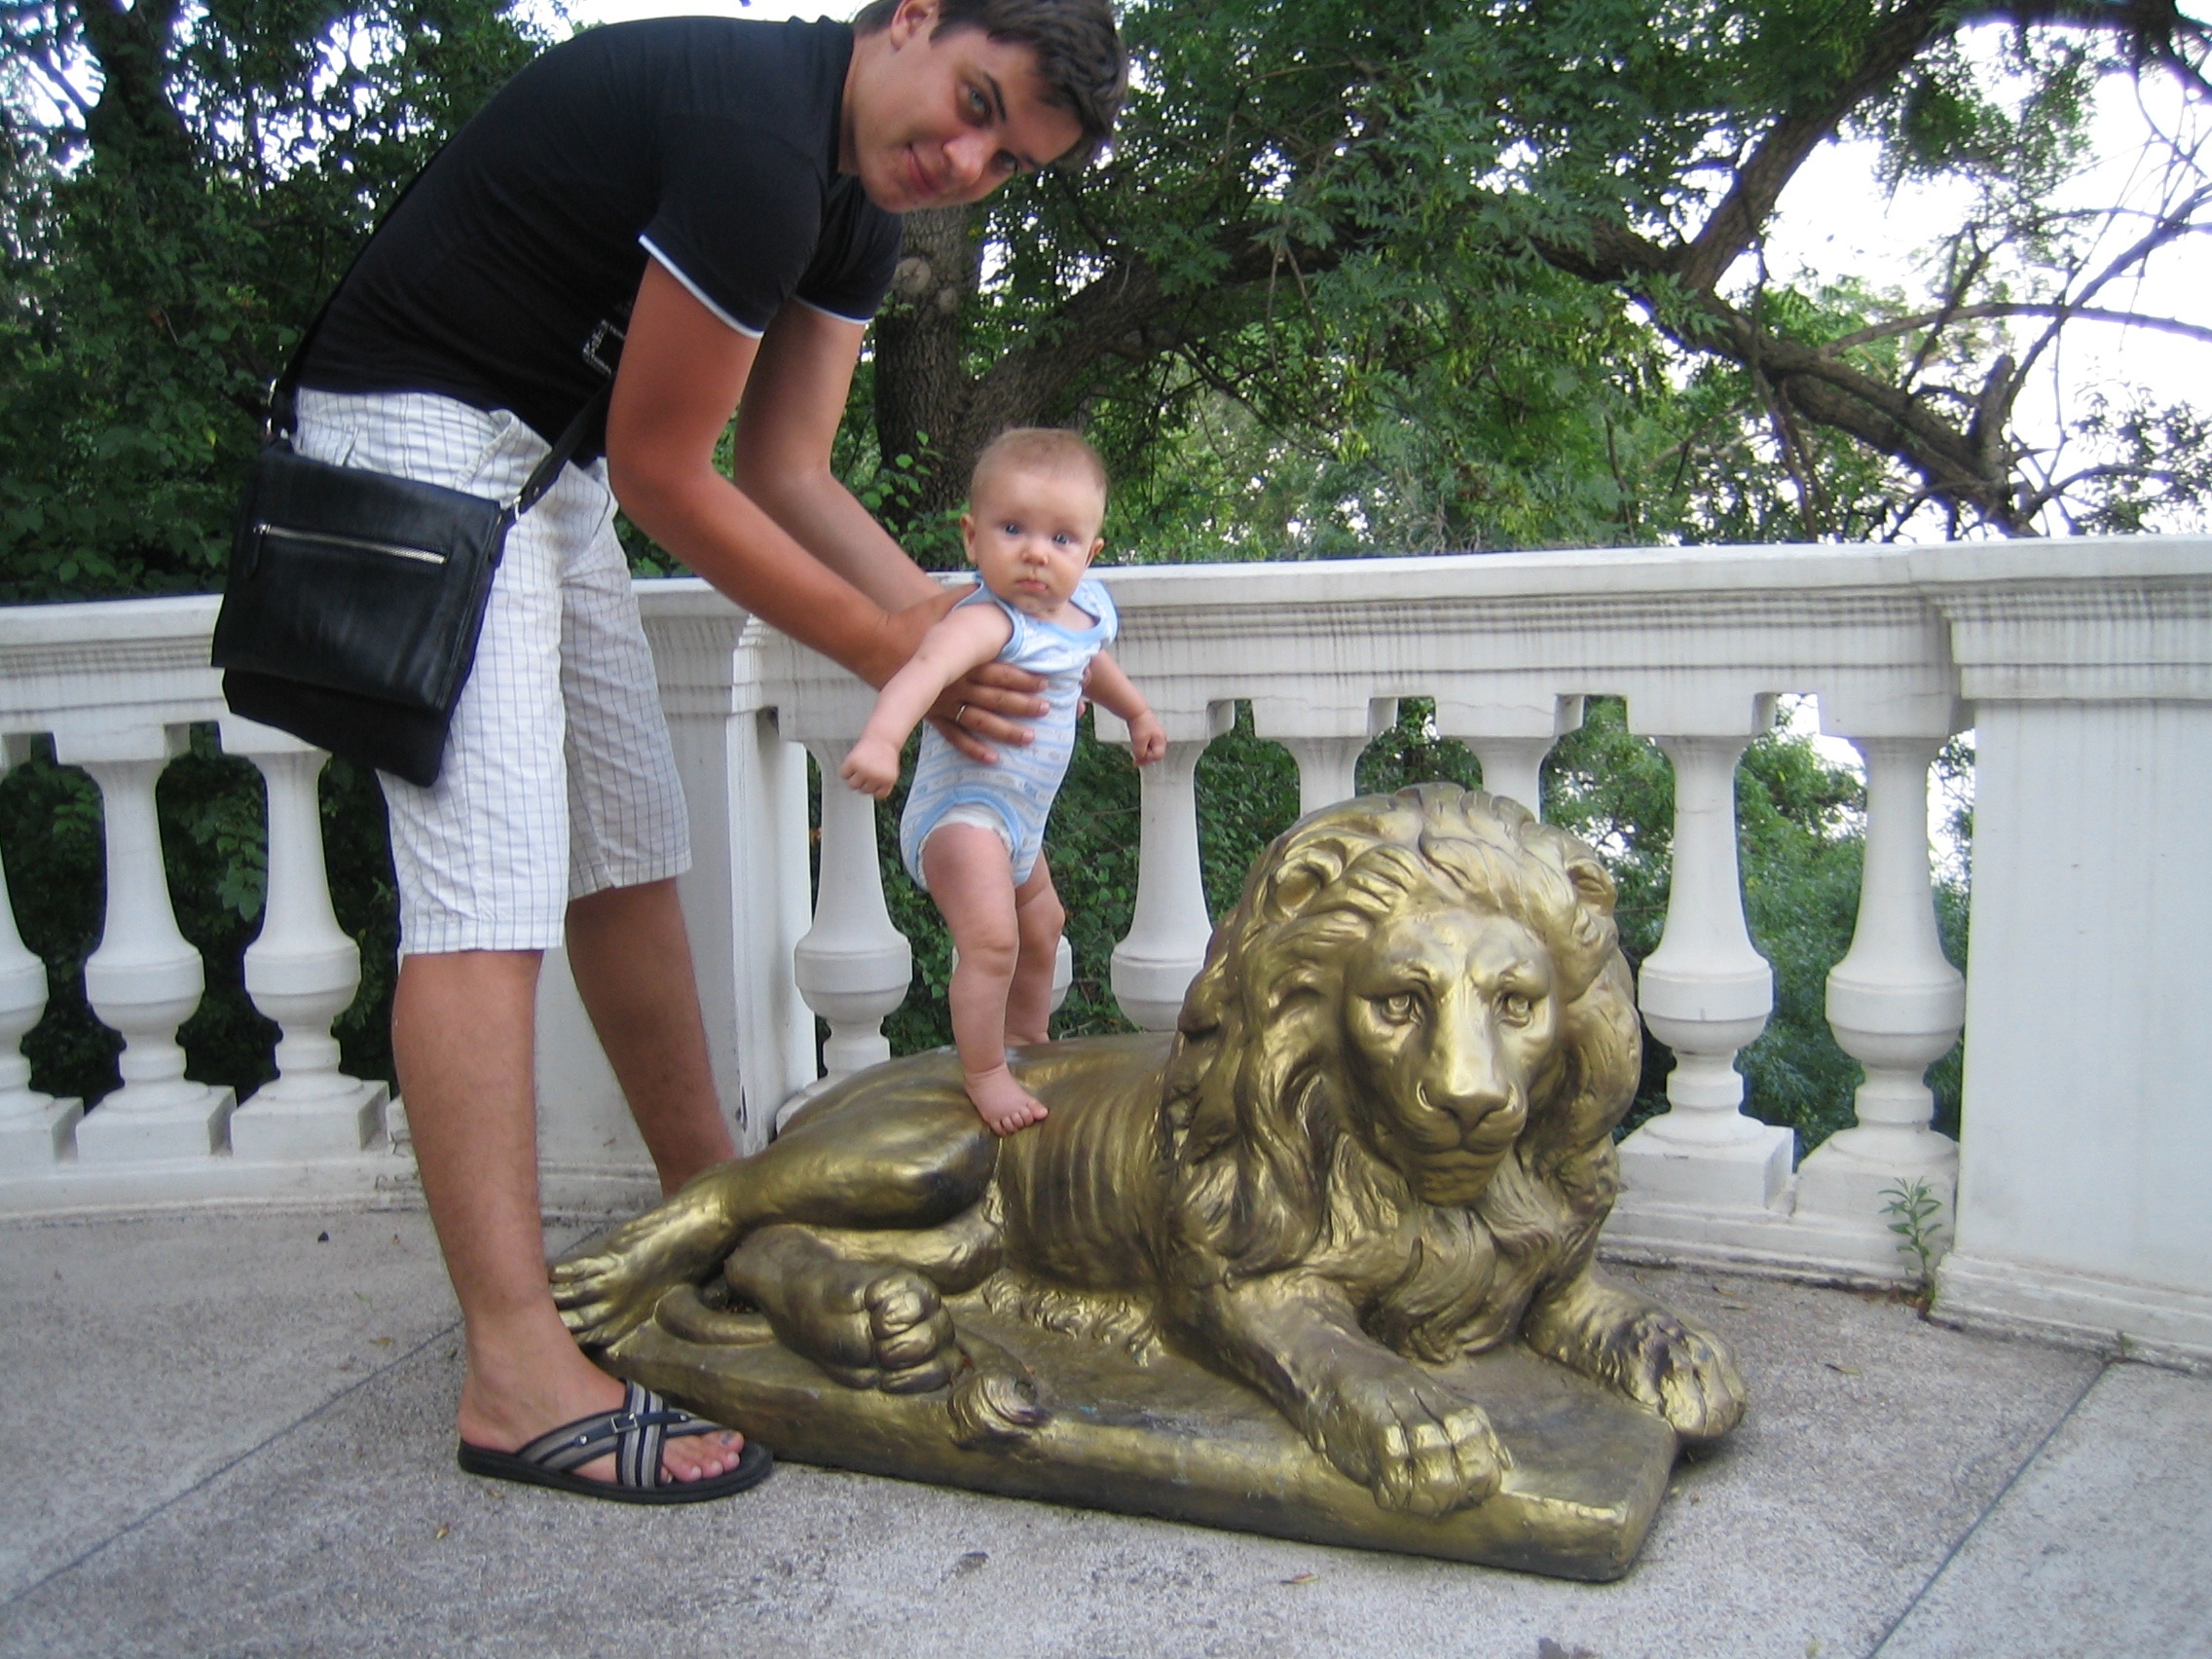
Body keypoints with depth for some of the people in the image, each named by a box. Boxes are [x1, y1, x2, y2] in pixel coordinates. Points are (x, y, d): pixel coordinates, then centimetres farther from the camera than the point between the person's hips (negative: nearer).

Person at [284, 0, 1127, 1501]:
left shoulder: (861, 202, 6)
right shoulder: (757, 136, -24)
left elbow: (785, 470, 7)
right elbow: (665, 475, -19)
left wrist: (951, 621, -6)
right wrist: (881, 647, -12)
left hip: (546, 459, 10)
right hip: (420, 431, -10)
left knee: (631, 849, 12)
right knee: (487, 883, -17)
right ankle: (519, 1374, -17)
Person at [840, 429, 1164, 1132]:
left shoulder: (1085, 610, -1)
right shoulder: (986, 622, -29)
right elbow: (928, 665, -50)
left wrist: (1137, 710, 36)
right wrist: (881, 737, -68)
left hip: (1018, 819, 10)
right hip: (960, 810, -10)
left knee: (1042, 925, 28)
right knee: (991, 939, -26)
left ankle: (1027, 1037, 52)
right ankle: (983, 1074, -8)